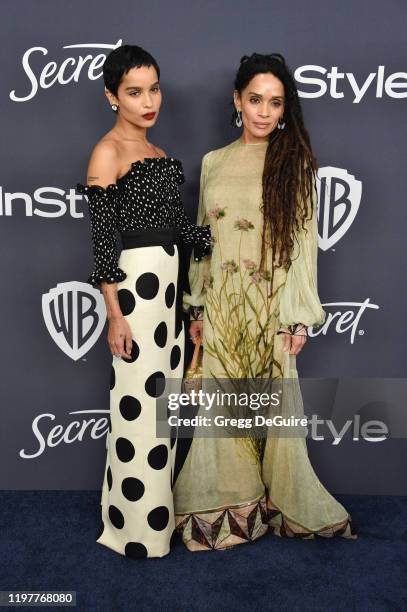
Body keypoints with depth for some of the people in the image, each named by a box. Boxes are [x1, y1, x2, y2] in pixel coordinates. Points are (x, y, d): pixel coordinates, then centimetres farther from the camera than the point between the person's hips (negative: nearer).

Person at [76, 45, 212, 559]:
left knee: (164, 395, 14)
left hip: (169, 279, 8)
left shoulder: (155, 152, 15)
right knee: (138, 401, 0)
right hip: (136, 279, -8)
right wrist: (115, 313, -16)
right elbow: (102, 238, -13)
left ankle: (159, 504, 31)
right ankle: (136, 527, 18)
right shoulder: (107, 153, -8)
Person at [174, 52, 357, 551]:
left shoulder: (294, 163, -1)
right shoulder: (213, 162, 9)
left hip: (272, 304, -3)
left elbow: (304, 241, -4)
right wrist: (198, 306, 8)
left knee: (272, 403, 5)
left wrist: (300, 317, -9)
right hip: (222, 304, 3)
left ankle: (281, 499, 28)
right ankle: (227, 502, 28)